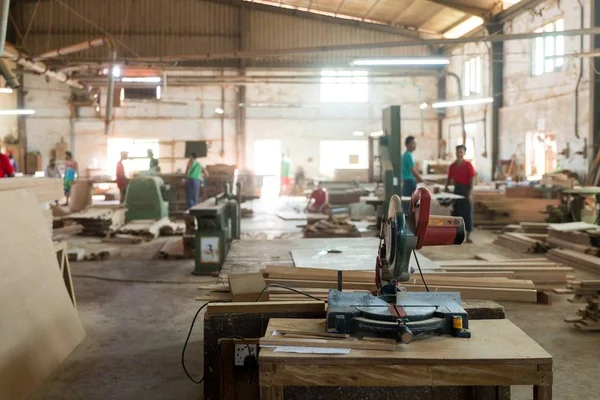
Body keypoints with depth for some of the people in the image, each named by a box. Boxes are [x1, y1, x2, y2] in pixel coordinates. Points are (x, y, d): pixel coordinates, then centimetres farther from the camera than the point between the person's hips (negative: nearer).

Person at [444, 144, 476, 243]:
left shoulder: (468, 165, -7)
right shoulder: (452, 165, 7)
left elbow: (471, 180, -10)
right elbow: (449, 178, 15)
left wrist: (470, 193, -17)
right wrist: (446, 188, 2)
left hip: (465, 189, -4)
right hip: (456, 189, 5)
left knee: (467, 212, -1)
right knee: (455, 211, 6)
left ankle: (468, 236, 4)